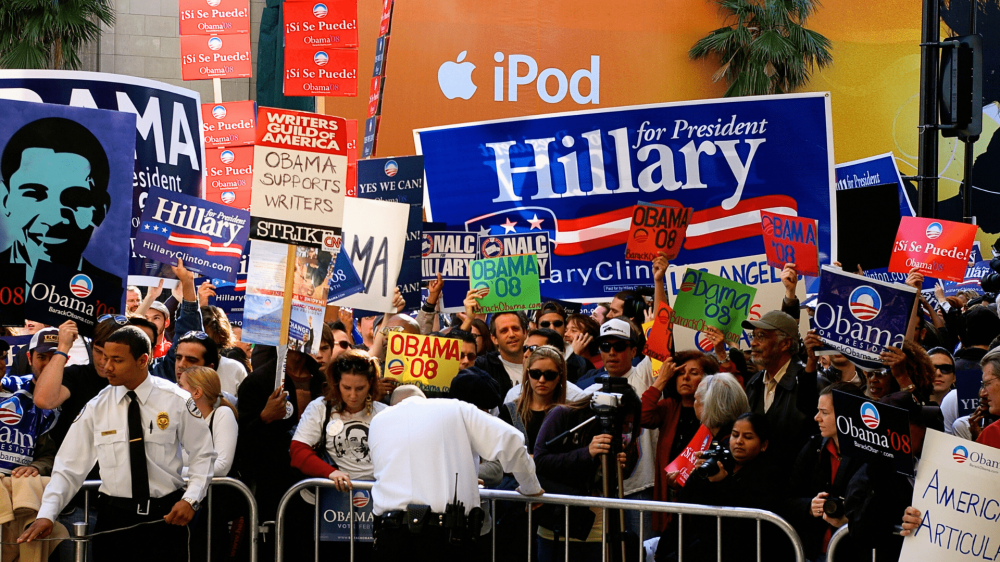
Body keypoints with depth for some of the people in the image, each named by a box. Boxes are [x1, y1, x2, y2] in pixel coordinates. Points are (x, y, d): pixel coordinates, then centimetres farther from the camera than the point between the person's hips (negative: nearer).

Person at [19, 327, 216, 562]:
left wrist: (191, 499, -10)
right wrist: (46, 515, -9)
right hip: (114, 518, 1)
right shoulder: (97, 408, 2)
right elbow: (70, 467, 2)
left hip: (166, 516, -1)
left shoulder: (176, 401, -2)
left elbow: (202, 454, 5)